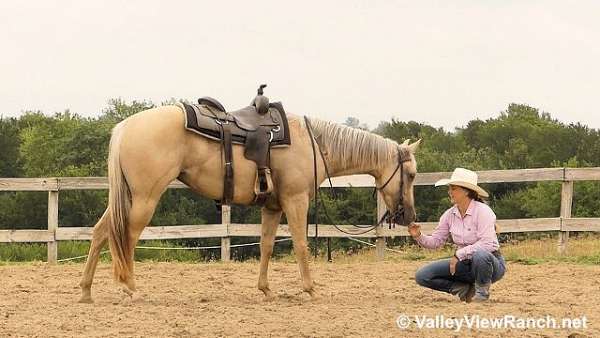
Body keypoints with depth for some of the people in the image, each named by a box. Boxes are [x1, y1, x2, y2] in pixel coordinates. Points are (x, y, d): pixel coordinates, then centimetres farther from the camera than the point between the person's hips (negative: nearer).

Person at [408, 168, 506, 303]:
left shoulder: (482, 211, -19)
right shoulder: (450, 214, 1)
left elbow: (487, 243, -29)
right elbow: (435, 241, 3)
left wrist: (459, 254, -30)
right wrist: (418, 236, -17)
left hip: (491, 263, -6)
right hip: (466, 264, 6)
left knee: (480, 255, -43)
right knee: (422, 275, -8)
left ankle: (482, 292, -12)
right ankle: (465, 289, 0)